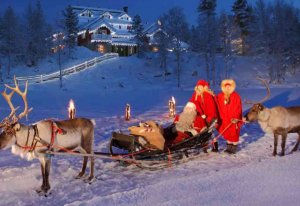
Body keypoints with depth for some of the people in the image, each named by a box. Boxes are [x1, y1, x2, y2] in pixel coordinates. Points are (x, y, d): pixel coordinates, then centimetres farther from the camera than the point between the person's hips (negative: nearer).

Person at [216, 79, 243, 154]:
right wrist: (221, 117, 0)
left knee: (234, 133, 1)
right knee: (226, 132, 11)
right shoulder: (220, 96, 3)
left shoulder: (236, 96, -8)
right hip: (225, 119, 4)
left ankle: (234, 147, 14)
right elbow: (219, 108, 5)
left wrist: (235, 118, -22)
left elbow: (238, 108, -13)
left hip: (234, 119, -4)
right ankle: (229, 146, 25)